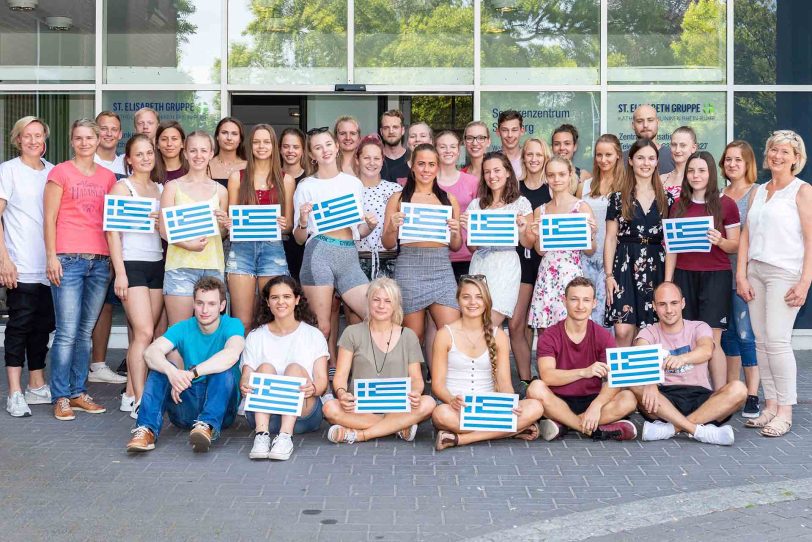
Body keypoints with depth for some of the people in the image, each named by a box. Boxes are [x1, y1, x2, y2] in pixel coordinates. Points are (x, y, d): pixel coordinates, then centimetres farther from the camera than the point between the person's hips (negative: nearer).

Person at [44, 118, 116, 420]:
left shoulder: (108, 177, 14)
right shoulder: (60, 173, 3)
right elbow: (49, 218, -1)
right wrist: (51, 257, -9)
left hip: (100, 260, 4)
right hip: (68, 259, -4)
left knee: (85, 332, 8)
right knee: (67, 333, -6)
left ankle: (78, 393, 15)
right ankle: (61, 398, -1)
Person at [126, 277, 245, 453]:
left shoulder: (232, 325, -5)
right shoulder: (183, 328, 2)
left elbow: (232, 354, -30)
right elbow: (150, 352, -16)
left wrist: (191, 373, -38)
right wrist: (171, 372, -39)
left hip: (220, 407, -3)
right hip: (186, 405, 3)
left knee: (225, 370, -29)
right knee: (160, 367, -19)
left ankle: (207, 425, -45)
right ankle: (147, 429, -33)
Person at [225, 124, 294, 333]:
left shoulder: (286, 180, 11)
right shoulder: (237, 177, 12)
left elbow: (289, 223, 12)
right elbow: (230, 217, 14)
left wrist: (283, 224, -9)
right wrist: (229, 223, -8)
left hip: (272, 247, 0)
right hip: (242, 248, 0)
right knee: (242, 322, -5)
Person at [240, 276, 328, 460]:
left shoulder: (314, 335, 10)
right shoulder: (255, 337, 13)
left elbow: (322, 381, 0)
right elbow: (245, 377, 1)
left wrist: (312, 388, -26)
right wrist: (245, 386, -25)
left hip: (303, 414, -1)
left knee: (295, 368, -26)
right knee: (265, 368, -24)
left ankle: (285, 436, -44)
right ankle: (262, 434, -43)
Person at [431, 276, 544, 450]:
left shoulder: (498, 336, 9)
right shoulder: (445, 334, 2)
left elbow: (504, 381, 4)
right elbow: (437, 384, -1)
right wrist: (452, 400, -24)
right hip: (456, 409, -3)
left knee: (535, 407, -25)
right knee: (441, 413, -39)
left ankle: (459, 439, -25)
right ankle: (513, 430, -25)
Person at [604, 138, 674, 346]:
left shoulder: (666, 199, 10)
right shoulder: (618, 198, 4)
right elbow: (611, 238, 4)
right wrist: (609, 275, -4)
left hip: (656, 267, 2)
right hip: (625, 266, -2)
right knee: (623, 331, -11)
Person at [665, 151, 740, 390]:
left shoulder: (726, 204, 1)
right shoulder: (678, 205, 11)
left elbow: (736, 245, 3)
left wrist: (720, 241, -18)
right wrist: (667, 281, 7)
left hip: (716, 275, -3)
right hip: (684, 275, 3)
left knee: (711, 340, -8)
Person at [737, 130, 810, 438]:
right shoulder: (758, 192, 16)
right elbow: (746, 236, 13)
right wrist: (741, 276, 4)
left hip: (784, 273, -6)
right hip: (755, 271, 6)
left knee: (777, 340, -12)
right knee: (761, 341, 4)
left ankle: (785, 412, -5)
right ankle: (770, 405, 11)